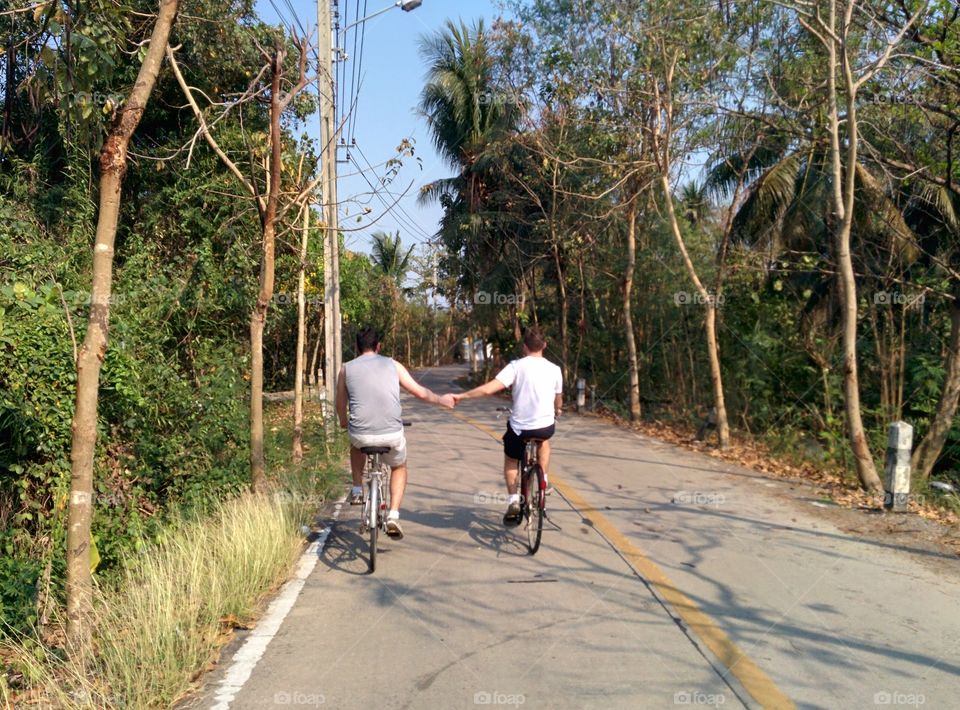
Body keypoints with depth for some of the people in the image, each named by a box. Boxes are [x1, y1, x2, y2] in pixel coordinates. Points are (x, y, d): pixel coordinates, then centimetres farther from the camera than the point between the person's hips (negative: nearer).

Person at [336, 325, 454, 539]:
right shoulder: (392, 365, 10)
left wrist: (343, 422, 40)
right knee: (399, 467, 29)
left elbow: (341, 405, 19)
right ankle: (393, 516, 13)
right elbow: (421, 392, 13)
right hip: (392, 434, 0)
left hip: (361, 434, 1)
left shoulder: (346, 368, 10)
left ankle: (357, 491, 32)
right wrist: (442, 400, 31)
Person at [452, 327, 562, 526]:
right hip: (546, 426, 2)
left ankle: (513, 501, 12)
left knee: (511, 460, 26)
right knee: (544, 440, 38)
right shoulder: (554, 369, 1)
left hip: (519, 428, -2)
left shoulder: (516, 366, -8)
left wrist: (462, 396, -6)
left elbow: (489, 388, -17)